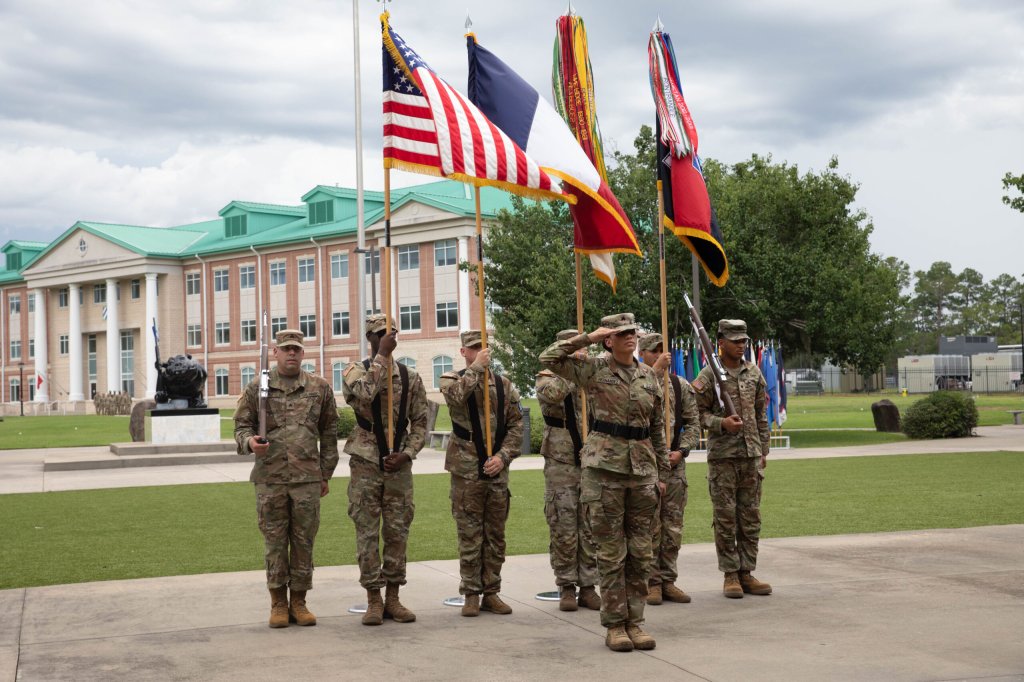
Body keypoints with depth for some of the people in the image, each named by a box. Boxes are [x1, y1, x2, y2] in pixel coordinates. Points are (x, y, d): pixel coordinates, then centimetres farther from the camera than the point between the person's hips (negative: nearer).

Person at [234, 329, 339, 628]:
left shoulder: (320, 388, 8)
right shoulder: (257, 388, 5)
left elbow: (329, 433, 11)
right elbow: (242, 425, 8)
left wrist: (326, 474, 9)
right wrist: (249, 442, -15)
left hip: (308, 479, 1)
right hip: (270, 479, -1)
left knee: (304, 541, 5)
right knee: (275, 542, 4)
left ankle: (299, 601, 15)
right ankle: (278, 603, 14)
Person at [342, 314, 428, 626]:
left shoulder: (410, 378, 6)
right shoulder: (355, 371, -1)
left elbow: (420, 423, 7)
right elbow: (364, 392, -26)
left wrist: (407, 453, -7)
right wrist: (381, 356, -21)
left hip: (399, 466, 2)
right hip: (366, 465, -2)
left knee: (397, 532, 5)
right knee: (367, 533, 0)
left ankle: (393, 597, 14)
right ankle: (373, 600, 8)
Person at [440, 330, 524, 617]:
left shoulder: (504, 385, 10)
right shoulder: (452, 379, 2)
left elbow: (516, 425, 6)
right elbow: (455, 396, -24)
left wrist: (503, 456, -7)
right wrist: (475, 368, -19)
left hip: (498, 471, 3)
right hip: (466, 471, -3)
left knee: (495, 536, 8)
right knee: (469, 535, 1)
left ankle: (491, 593, 17)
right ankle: (471, 594, 10)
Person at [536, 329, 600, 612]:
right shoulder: (548, 378, 1)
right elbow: (551, 395, -23)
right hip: (561, 464, -3)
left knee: (591, 529, 6)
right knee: (564, 530, 0)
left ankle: (588, 587, 14)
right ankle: (566, 588, 9)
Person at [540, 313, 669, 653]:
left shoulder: (649, 375, 11)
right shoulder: (594, 370, 0)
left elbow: (658, 427, 15)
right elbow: (549, 358, -10)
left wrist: (662, 472, 14)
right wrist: (588, 338, -11)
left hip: (642, 469, 4)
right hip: (604, 467, -4)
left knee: (640, 552, 6)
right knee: (612, 552, 0)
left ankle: (635, 621, 14)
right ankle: (614, 625, 7)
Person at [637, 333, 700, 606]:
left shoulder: (680, 385, 10)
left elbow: (693, 423, 10)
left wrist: (681, 451, -4)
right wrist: (655, 370, -23)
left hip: (674, 462, 4)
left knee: (673, 526, 7)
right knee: (649, 525, -1)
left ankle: (668, 580, 16)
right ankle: (651, 582, 8)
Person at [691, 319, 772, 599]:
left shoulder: (754, 373, 10)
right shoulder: (709, 375, -4)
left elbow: (761, 414, 15)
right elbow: (697, 412, -3)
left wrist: (763, 449, 12)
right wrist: (721, 423, -19)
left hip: (751, 455, 5)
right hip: (722, 455, -4)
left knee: (750, 516, 6)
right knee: (725, 517, -1)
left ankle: (746, 573, 13)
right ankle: (730, 575, 6)